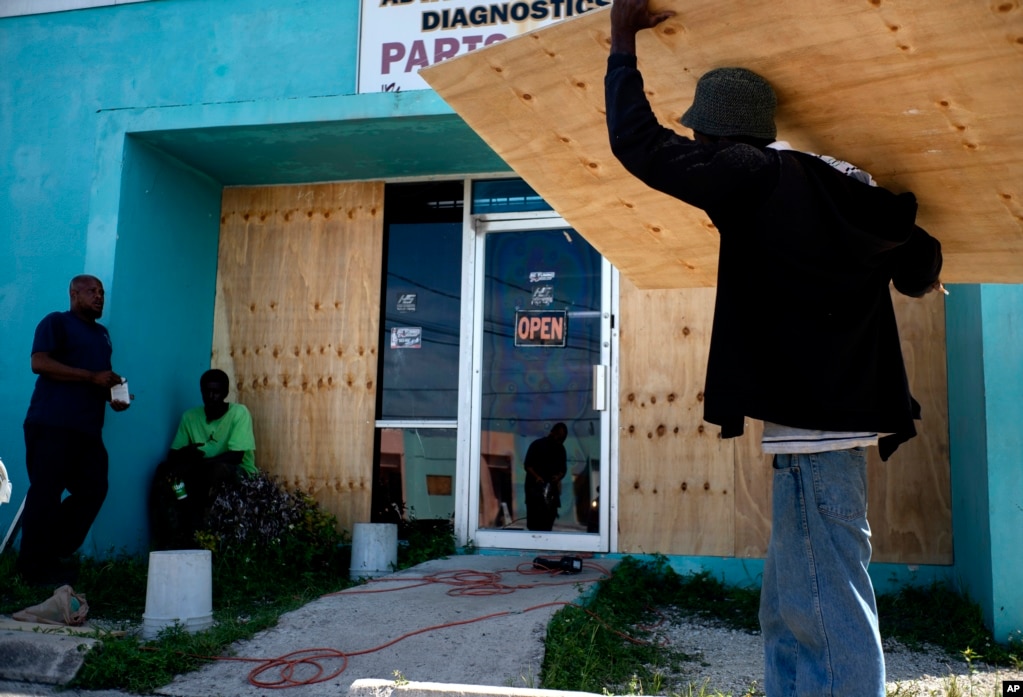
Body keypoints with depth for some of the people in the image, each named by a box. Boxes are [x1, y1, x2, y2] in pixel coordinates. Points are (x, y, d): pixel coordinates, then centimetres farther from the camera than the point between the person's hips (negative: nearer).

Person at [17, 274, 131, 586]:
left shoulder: (102, 333, 24)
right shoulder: (56, 322, 1)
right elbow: (39, 362, -13)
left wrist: (113, 394, 7)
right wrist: (92, 377, -17)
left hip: (88, 427, 8)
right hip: (51, 423, -7)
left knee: (93, 489, 2)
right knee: (45, 493, -5)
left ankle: (53, 555, 15)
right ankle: (35, 566, 4)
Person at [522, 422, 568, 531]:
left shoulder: (561, 449, 11)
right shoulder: (537, 444, -4)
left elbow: (563, 468, 13)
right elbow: (527, 465, -7)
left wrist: (558, 476, -10)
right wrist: (536, 476, -24)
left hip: (552, 488, 5)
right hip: (535, 486, -5)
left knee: (549, 519, 1)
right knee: (534, 518, -10)